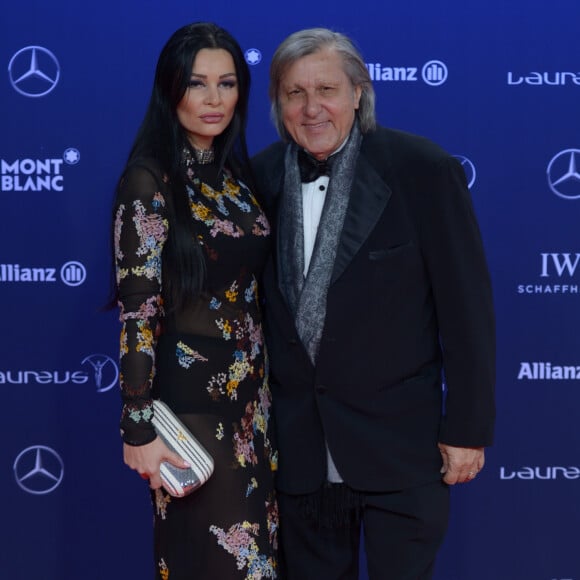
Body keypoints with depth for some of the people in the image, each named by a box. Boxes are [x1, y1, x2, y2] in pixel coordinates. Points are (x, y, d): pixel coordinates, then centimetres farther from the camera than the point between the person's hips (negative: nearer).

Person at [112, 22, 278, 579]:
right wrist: (140, 426, -19)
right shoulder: (150, 180, -14)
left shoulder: (234, 171, 8)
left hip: (249, 387, 7)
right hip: (190, 393, -7)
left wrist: (259, 379, 13)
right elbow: (137, 308, -17)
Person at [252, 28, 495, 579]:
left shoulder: (423, 169, -11)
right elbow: (260, 302, 8)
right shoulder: (261, 177, 0)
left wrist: (468, 427, -8)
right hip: (298, 447, 4)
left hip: (400, 443, -3)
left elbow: (466, 306, -9)